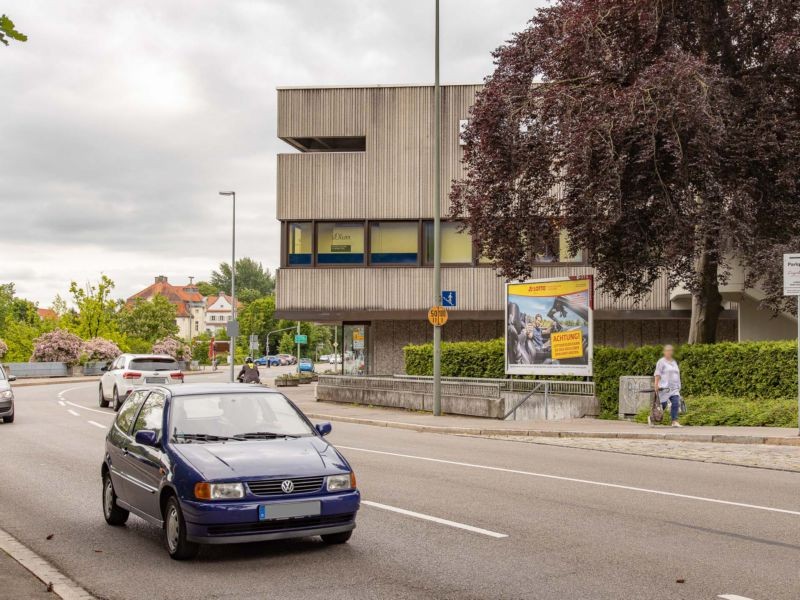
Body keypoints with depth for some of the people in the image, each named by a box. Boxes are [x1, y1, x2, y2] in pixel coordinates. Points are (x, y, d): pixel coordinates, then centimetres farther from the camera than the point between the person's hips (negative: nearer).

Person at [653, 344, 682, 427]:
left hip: (674, 388, 6)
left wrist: (678, 387, 21)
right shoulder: (661, 361, -2)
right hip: (664, 387, -6)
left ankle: (674, 422, -10)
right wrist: (656, 385, -18)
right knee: (663, 404, -3)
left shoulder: (674, 362, 20)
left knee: (675, 403, -10)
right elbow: (657, 374, -9)